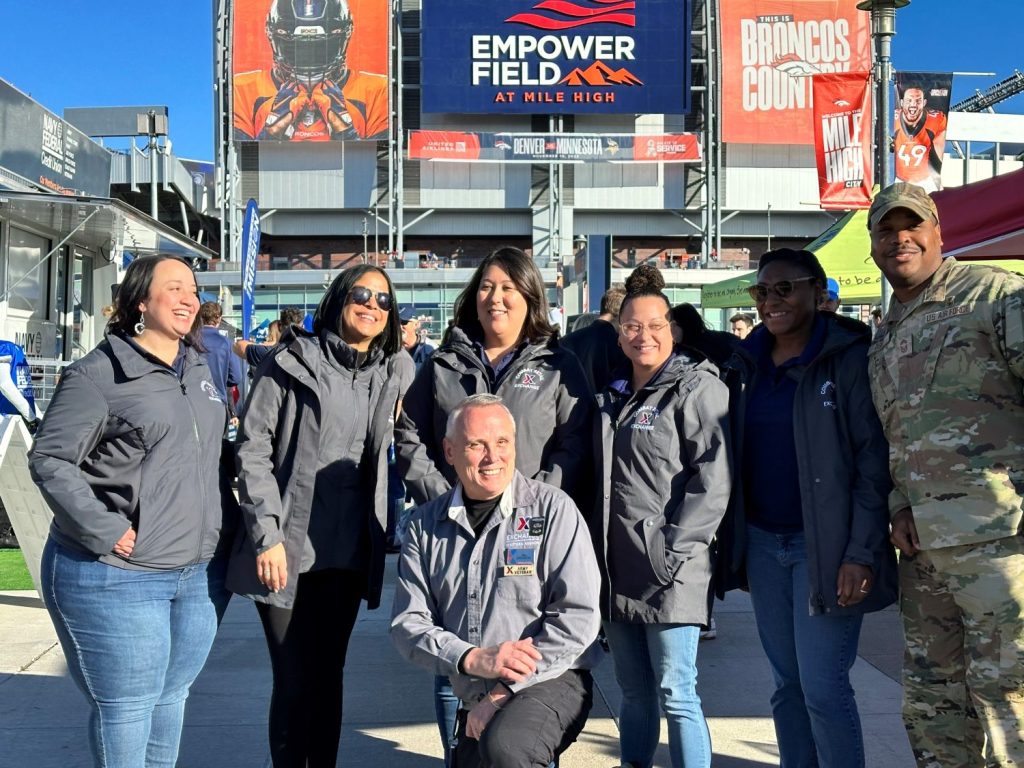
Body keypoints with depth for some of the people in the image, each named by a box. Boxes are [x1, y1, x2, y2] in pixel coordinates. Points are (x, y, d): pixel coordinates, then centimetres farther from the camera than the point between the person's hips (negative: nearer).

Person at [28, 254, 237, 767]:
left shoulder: (198, 368, 13)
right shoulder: (98, 373, -11)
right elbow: (49, 459, -13)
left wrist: (226, 524, 12)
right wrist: (105, 531, -19)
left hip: (201, 572, 7)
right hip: (117, 577, -7)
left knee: (172, 696, 18)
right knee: (125, 707, 2)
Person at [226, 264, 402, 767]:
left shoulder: (385, 381, 12)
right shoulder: (290, 363, -4)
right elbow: (252, 451, -8)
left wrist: (378, 538, 11)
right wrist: (267, 535, -14)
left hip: (348, 555, 5)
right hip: (288, 551, -4)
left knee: (328, 677, 12)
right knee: (294, 682, 0)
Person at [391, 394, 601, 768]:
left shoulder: (553, 509, -7)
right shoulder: (427, 525, 5)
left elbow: (578, 616, -13)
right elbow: (407, 623, 1)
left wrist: (506, 689, -17)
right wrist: (473, 659, -18)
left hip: (550, 682, -5)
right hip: (474, 702, 5)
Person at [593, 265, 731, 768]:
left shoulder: (697, 389, -7)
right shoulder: (612, 396, 16)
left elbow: (713, 480, -14)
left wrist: (675, 548, -18)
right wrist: (594, 547, 13)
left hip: (670, 574, -7)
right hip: (617, 568, 7)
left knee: (675, 695, -3)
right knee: (634, 693, 16)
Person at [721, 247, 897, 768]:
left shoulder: (849, 359, -8)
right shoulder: (746, 362, 9)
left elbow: (874, 461, -11)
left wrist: (861, 553, -17)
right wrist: (730, 536, 9)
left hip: (824, 545, -5)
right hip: (762, 542, 6)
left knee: (822, 685, -7)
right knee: (786, 682, 12)